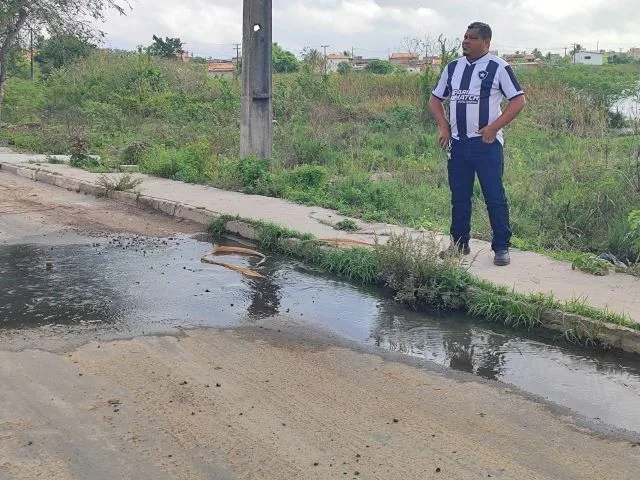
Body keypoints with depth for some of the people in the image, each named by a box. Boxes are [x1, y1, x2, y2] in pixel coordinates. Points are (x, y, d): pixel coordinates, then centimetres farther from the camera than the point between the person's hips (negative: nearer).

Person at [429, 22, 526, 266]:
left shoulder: (499, 67, -3)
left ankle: (501, 248, 5)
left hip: (486, 143, -5)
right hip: (457, 144, 5)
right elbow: (435, 99, 19)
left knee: (495, 197, -2)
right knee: (459, 197, 10)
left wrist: (494, 127, -13)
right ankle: (459, 244, 20)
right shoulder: (452, 68, 11)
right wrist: (444, 127, 4)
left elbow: (519, 100, -5)